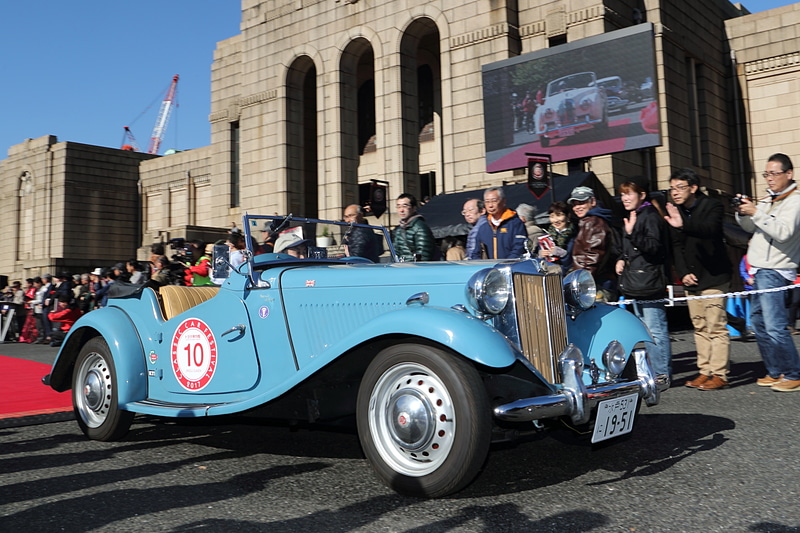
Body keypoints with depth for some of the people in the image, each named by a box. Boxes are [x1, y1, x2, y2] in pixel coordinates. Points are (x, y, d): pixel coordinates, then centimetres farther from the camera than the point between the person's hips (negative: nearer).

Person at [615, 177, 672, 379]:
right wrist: (621, 259, 11)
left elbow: (654, 246, -23)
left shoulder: (650, 216, -10)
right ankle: (651, 371, 24)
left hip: (649, 284, -10)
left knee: (656, 331, -8)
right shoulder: (631, 217, 19)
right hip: (635, 285, 10)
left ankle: (662, 374, -3)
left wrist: (632, 233, -34)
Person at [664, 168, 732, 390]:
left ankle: (719, 374, -3)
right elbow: (676, 246, 9)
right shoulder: (675, 212, 11)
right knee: (700, 328, 9)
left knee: (716, 327, -7)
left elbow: (710, 229, -28)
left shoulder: (712, 207, -7)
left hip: (713, 277, -6)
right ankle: (705, 371, 15)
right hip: (691, 279, 6)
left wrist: (684, 225, -44)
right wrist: (683, 273, -4)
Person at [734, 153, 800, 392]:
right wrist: (743, 213, 3)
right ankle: (775, 372, 20)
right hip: (758, 270, 9)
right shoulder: (766, 200, 18)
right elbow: (750, 227, 21)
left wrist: (756, 213, -21)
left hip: (774, 272, -9)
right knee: (758, 322, 11)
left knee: (775, 327, -13)